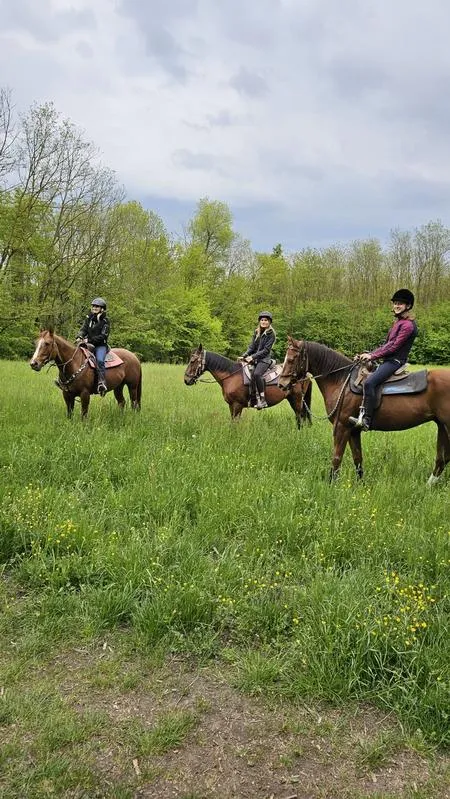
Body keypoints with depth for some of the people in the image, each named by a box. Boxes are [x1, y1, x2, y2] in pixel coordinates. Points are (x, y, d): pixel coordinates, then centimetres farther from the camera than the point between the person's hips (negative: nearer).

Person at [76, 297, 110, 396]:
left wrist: (89, 340, -19)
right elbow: (83, 329, 7)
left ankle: (102, 383, -38)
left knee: (99, 360, -31)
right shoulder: (89, 318, 13)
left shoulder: (105, 321, -2)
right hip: (88, 344, 5)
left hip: (101, 345, -5)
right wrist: (79, 337, -16)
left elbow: (103, 336, -10)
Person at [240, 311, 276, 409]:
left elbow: (266, 350, -12)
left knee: (256, 373, -33)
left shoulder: (271, 334, -6)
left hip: (265, 358, -7)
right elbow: (251, 346, 10)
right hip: (254, 358, 7)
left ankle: (262, 400, -28)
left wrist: (253, 357, -19)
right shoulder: (257, 332, 13)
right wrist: (244, 356, -6)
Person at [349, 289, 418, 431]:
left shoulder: (408, 325, -12)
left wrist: (372, 356, -16)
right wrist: (368, 354, 10)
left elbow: (393, 346, -17)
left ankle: (366, 420, -31)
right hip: (388, 360, 11)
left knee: (369, 382, -30)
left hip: (395, 361, -11)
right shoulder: (398, 322, 20)